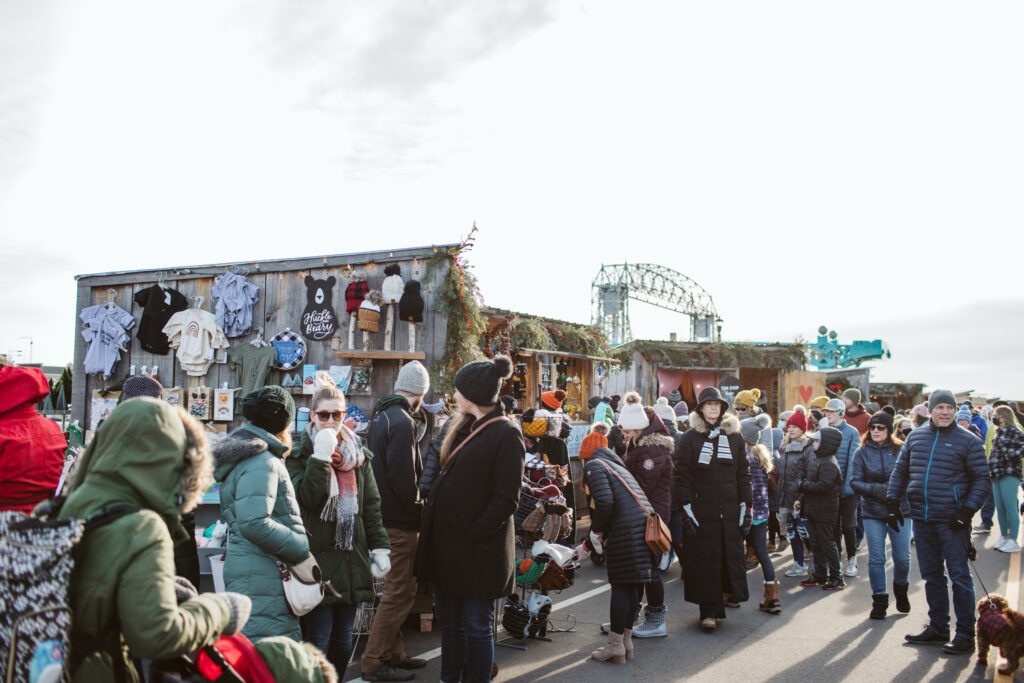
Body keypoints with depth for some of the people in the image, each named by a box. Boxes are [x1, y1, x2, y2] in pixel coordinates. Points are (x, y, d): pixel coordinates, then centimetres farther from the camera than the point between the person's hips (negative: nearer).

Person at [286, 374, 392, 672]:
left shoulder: (358, 455, 11)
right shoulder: (300, 454, -2)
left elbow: (371, 505, 11)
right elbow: (306, 497, -17)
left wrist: (379, 547, 6)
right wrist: (321, 455, -22)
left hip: (351, 558, 5)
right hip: (318, 557, -4)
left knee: (344, 638, 12)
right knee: (318, 637, -3)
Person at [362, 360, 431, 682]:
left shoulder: (380, 416, 12)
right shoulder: (402, 422, -18)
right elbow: (403, 477, -24)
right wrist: (418, 508, -9)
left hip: (384, 516, 10)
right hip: (400, 522, -10)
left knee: (397, 590, 19)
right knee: (399, 592, 0)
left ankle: (393, 654, 28)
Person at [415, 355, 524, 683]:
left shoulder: (506, 434, -13)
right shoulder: (463, 428, 12)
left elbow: (506, 499, -16)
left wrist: (471, 534, -19)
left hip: (477, 550, -8)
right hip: (446, 543, 8)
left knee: (476, 627, 4)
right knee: (449, 622, 17)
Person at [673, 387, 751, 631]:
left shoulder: (734, 437, 9)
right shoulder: (690, 438, 1)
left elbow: (743, 474, 11)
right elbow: (682, 476, -2)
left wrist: (746, 506, 6)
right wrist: (686, 509, -8)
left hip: (730, 509, 2)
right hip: (701, 508, -2)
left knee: (731, 555, 3)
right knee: (704, 559, 0)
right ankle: (709, 611, 7)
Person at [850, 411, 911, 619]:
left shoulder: (901, 450, -1)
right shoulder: (862, 452, 1)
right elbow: (854, 482, -2)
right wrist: (876, 489, -17)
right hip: (872, 513, 0)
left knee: (902, 557, 4)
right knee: (876, 559, 3)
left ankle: (901, 590, 33)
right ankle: (879, 599, 17)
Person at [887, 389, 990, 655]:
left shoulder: (968, 441, -3)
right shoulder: (915, 437, 9)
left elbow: (982, 479, -3)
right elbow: (900, 471, 15)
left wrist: (967, 510, -12)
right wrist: (893, 501, 7)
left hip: (951, 521, -5)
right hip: (922, 519, 5)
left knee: (959, 576, -1)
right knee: (931, 575, 13)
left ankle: (965, 634, 9)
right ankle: (937, 627, 24)